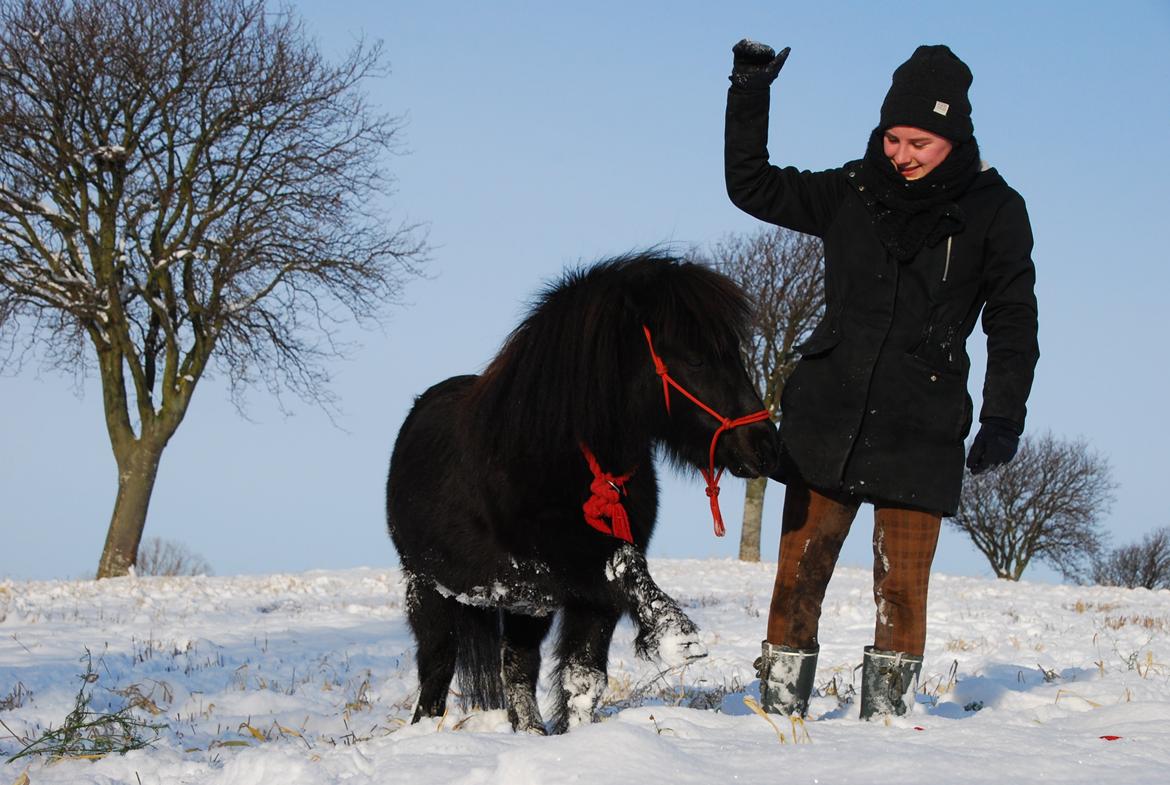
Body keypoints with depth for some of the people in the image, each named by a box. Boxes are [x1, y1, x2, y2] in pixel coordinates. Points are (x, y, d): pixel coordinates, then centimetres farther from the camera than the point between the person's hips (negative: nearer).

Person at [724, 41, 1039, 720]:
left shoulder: (994, 210, 2)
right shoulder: (853, 192, 7)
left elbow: (1013, 320, 6)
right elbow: (752, 186, 14)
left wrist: (1003, 419, -1)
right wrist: (750, 95, 5)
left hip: (921, 434, -2)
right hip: (827, 423, 2)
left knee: (902, 588, -1)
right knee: (799, 574, -1)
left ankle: (886, 721, 9)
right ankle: (779, 713, 6)